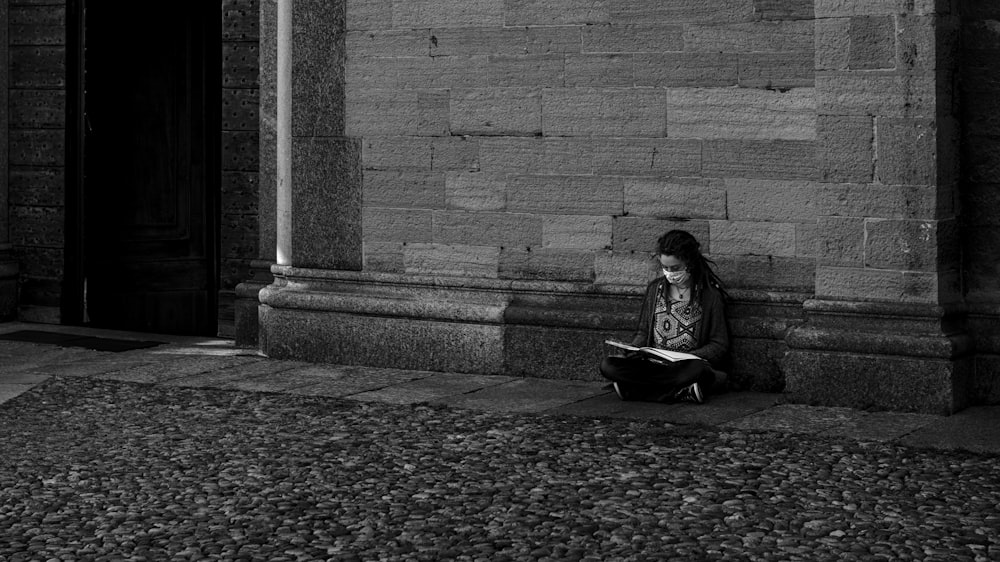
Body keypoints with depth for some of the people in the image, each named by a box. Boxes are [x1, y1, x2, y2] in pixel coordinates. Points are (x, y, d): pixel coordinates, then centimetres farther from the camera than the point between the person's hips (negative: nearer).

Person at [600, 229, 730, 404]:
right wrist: (635, 351, -5)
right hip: (652, 362, 4)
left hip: (687, 364, -4)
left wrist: (687, 357, -17)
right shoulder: (655, 288, 11)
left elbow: (719, 346, -1)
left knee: (698, 369, -41)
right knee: (608, 366, -23)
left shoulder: (710, 294, -2)